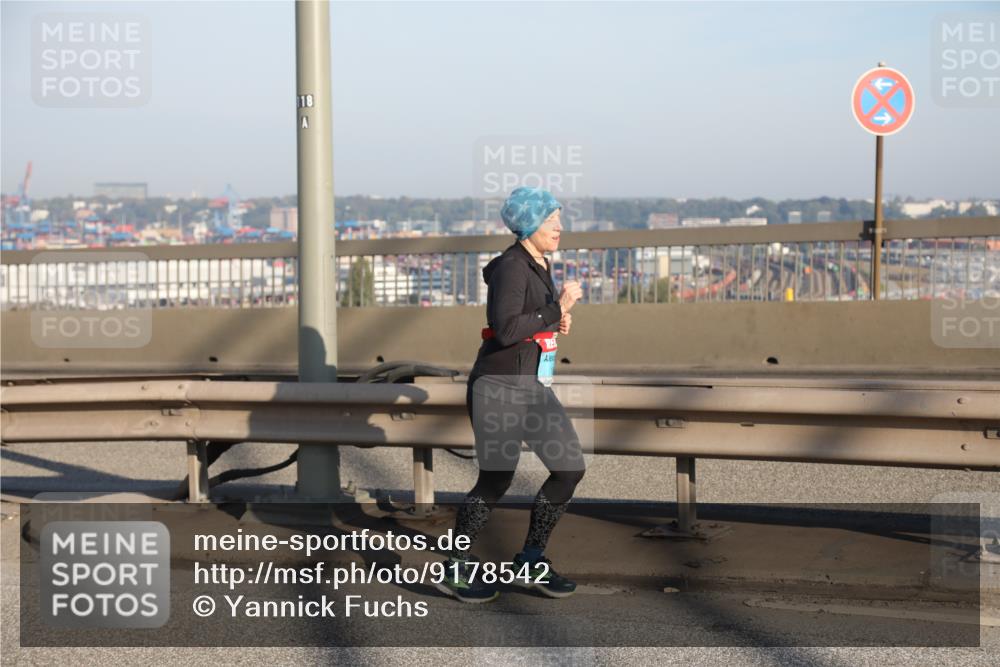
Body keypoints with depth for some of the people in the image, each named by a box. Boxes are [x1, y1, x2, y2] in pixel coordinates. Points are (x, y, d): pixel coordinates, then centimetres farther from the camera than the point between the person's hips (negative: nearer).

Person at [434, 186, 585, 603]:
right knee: (495, 482, -3)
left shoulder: (539, 266, 13)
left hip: (532, 387, 9)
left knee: (570, 469, 2)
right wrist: (557, 309, -22)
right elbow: (504, 330, -25)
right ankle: (455, 568, 16)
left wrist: (556, 319, 7)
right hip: (498, 386, -9)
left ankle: (530, 564, 13)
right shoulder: (511, 268, -15)